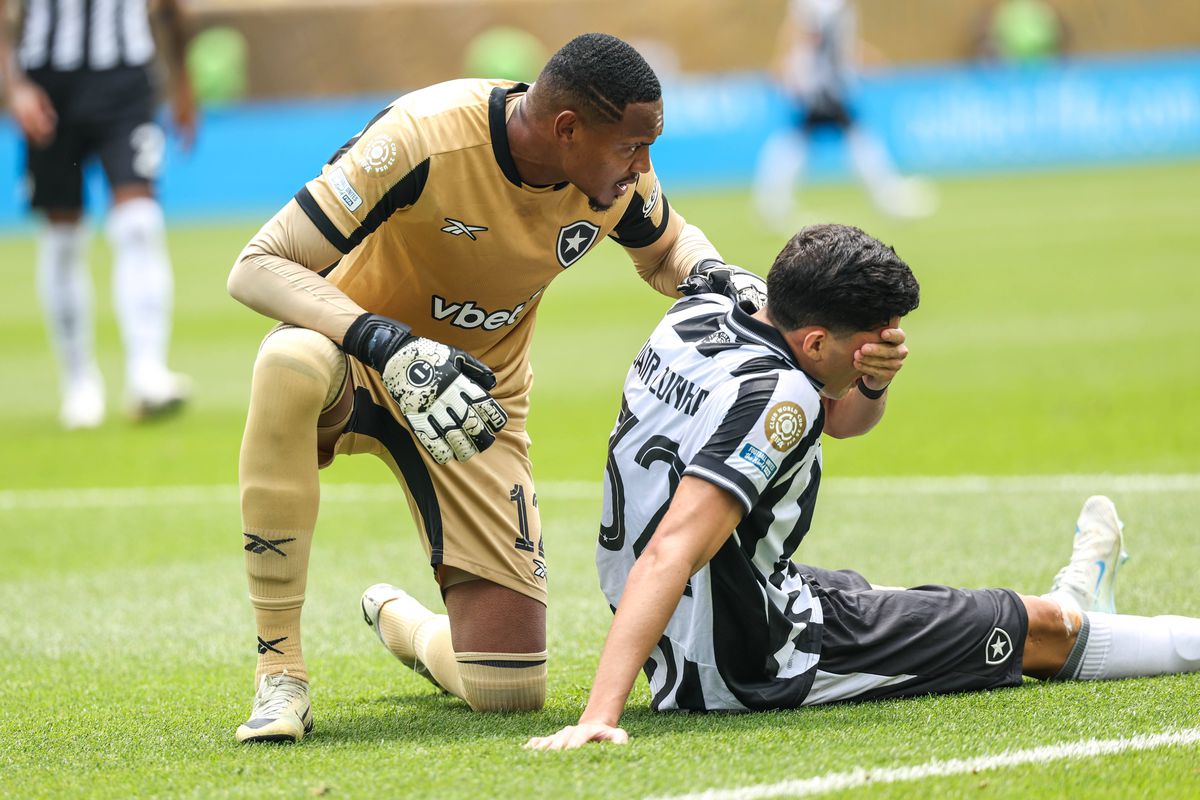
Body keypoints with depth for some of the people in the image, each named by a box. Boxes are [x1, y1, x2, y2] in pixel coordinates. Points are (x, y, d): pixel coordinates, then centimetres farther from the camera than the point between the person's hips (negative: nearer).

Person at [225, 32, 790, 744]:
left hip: (478, 394, 4)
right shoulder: (426, 139, -30)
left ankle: (398, 621, 33)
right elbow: (257, 267, -29)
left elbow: (666, 248, 12)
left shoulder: (617, 175, -14)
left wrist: (715, 277, -13)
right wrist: (390, 346, -43)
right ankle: (280, 670, -30)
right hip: (358, 359, -4)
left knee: (511, 691, -6)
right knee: (291, 362, -44)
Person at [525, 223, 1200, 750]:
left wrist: (874, 380, -9)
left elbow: (839, 418, 15)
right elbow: (669, 553, -37)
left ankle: (1073, 601, 59)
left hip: (677, 658, 9)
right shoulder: (775, 395, -28)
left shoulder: (700, 314, 0)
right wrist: (600, 716, -45)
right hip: (759, 666, -9)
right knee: (1041, 628, 8)